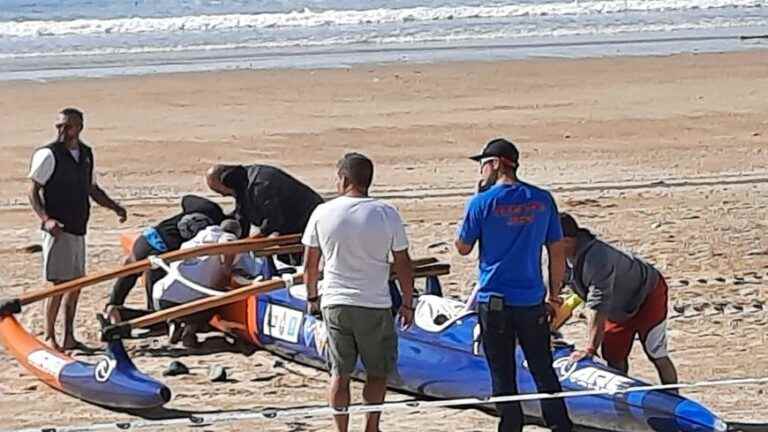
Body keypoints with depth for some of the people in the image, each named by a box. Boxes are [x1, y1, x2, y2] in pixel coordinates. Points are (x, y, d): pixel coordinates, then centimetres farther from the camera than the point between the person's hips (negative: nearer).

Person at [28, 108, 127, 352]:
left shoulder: (86, 154, 12)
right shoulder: (49, 155, -9)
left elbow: (92, 189, 23)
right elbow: (33, 191, -10)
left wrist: (114, 207, 9)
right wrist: (46, 219, -23)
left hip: (78, 229, 7)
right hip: (58, 229, -7)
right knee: (59, 283, -9)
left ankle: (69, 338, 19)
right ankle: (49, 337, -1)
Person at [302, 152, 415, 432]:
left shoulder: (323, 213, -2)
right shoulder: (386, 214, -7)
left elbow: (310, 263, 5)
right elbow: (403, 264, -3)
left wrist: (312, 297, 20)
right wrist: (407, 304, 7)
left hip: (334, 304, 2)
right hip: (375, 305, -2)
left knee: (339, 373, 9)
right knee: (377, 373, 12)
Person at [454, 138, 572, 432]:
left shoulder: (482, 203, -10)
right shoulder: (542, 200, 0)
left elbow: (463, 248, 2)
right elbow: (557, 252, 4)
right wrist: (554, 293, 15)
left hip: (495, 302, -3)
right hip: (532, 301, 3)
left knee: (503, 376, 6)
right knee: (544, 373, 12)